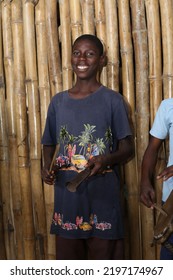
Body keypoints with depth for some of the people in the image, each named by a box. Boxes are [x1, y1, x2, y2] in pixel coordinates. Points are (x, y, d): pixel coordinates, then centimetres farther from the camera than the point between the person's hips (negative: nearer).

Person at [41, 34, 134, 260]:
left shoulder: (113, 100, -2)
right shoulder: (58, 102, 9)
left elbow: (127, 148, -2)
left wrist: (107, 159, -23)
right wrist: (47, 167, -4)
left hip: (103, 197, -3)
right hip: (66, 197, 3)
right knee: (67, 256, 12)